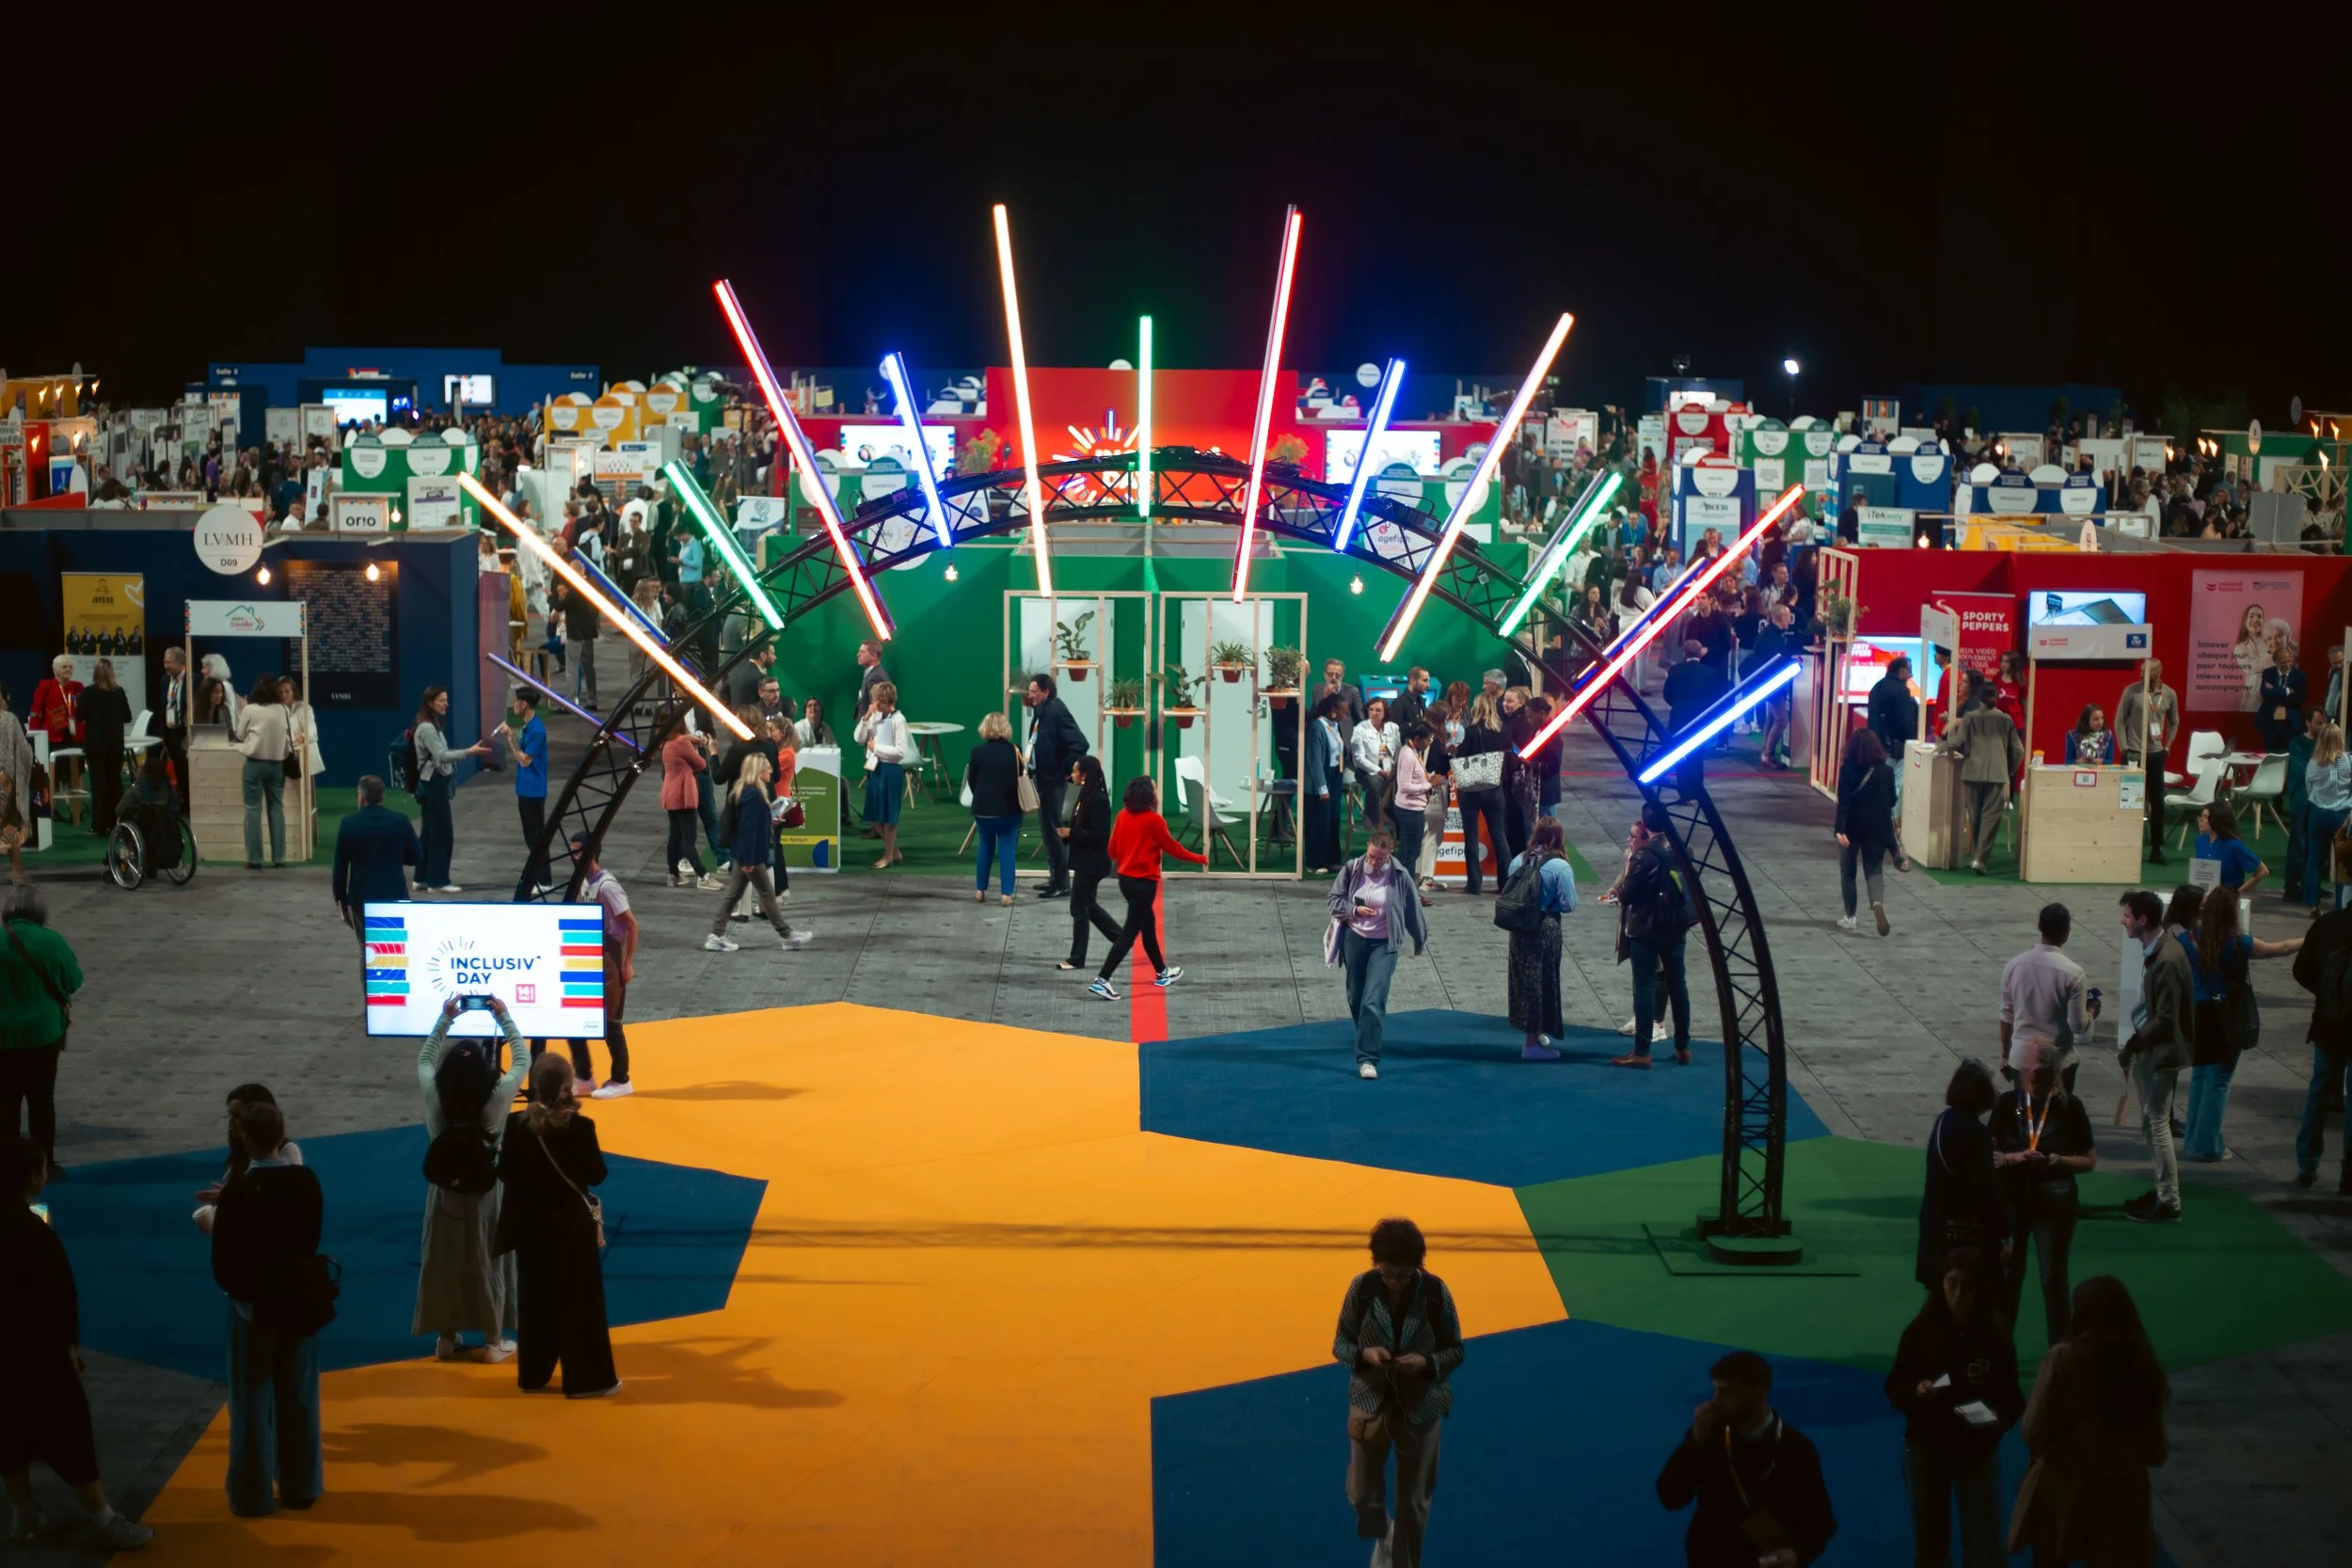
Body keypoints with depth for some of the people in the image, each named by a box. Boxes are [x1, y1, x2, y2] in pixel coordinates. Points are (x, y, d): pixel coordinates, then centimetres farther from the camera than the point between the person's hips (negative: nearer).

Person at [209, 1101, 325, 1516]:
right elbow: (311, 1237, 2)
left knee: (253, 1400, 9)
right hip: (298, 1301, 3)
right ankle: (300, 1486, 25)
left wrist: (235, 1289, 3)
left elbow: (223, 1260, -16)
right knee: (298, 1396, 15)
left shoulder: (237, 1192, -20)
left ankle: (253, 1494, 15)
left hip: (253, 1305, -3)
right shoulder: (306, 1181, -9)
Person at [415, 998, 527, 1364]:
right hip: (485, 1193, -2)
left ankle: (446, 1337, 24)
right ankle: (493, 1341, 20)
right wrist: (504, 1017, -2)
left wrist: (445, 1018, 3)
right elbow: (522, 1060, -7)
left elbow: (425, 1059, 2)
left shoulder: (435, 1097, -19)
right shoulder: (497, 1098, -23)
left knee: (444, 1260, 15)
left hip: (446, 1191, 2)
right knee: (487, 1262, 12)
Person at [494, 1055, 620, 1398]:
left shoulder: (516, 1125, -8)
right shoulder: (579, 1127, -17)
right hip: (572, 1225, -3)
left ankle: (533, 1375, 23)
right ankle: (586, 1378, 10)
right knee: (580, 1301, 6)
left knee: (535, 1300, 16)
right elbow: (597, 1175, -9)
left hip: (532, 1225, 3)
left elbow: (505, 1174, -2)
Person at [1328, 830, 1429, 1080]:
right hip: (1354, 939, 3)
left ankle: (1367, 1058, -15)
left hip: (1384, 944, -3)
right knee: (1356, 997, 15)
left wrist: (1420, 942, 12)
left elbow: (1414, 912, 1)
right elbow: (1335, 899, 2)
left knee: (1374, 1002, -14)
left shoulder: (1400, 876, -11)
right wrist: (1355, 910, -17)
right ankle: (1367, 1040, 39)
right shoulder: (1352, 869, -6)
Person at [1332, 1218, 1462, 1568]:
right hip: (1370, 1402, 1)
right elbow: (1340, 1343, -4)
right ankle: (1383, 1536, 46)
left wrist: (1426, 1362, -25)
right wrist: (1364, 1353, -25)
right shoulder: (1361, 1288, -14)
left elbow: (1455, 1350, -5)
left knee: (1413, 1501, 11)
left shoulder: (1435, 1292, -15)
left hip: (1421, 1406, -1)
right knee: (1362, 1493, 12)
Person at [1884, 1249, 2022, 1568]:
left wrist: (1997, 1418, -24)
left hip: (1978, 1452, -1)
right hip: (1926, 1449, 1)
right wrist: (1916, 1392, -22)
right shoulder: (1920, 1331, -7)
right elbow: (1895, 1389, -1)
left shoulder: (1996, 1335, -8)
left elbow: (2012, 1397, -3)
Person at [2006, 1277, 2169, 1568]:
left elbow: (2034, 1433, -12)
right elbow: (2156, 1453, 3)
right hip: (2121, 1499, 3)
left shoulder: (2064, 1358, -15)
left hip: (2062, 1491, -2)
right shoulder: (2147, 1368, -4)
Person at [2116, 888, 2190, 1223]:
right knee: (2152, 1124, 17)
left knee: (2158, 1125, -3)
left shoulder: (2167, 960, -24)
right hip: (2151, 1051, 10)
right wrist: (2134, 1047, 9)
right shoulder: (2158, 951, 7)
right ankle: (2163, 1191, 27)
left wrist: (2132, 1047, -17)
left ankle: (2168, 1202, 4)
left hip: (2161, 1053, -10)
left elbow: (2165, 1020, -24)